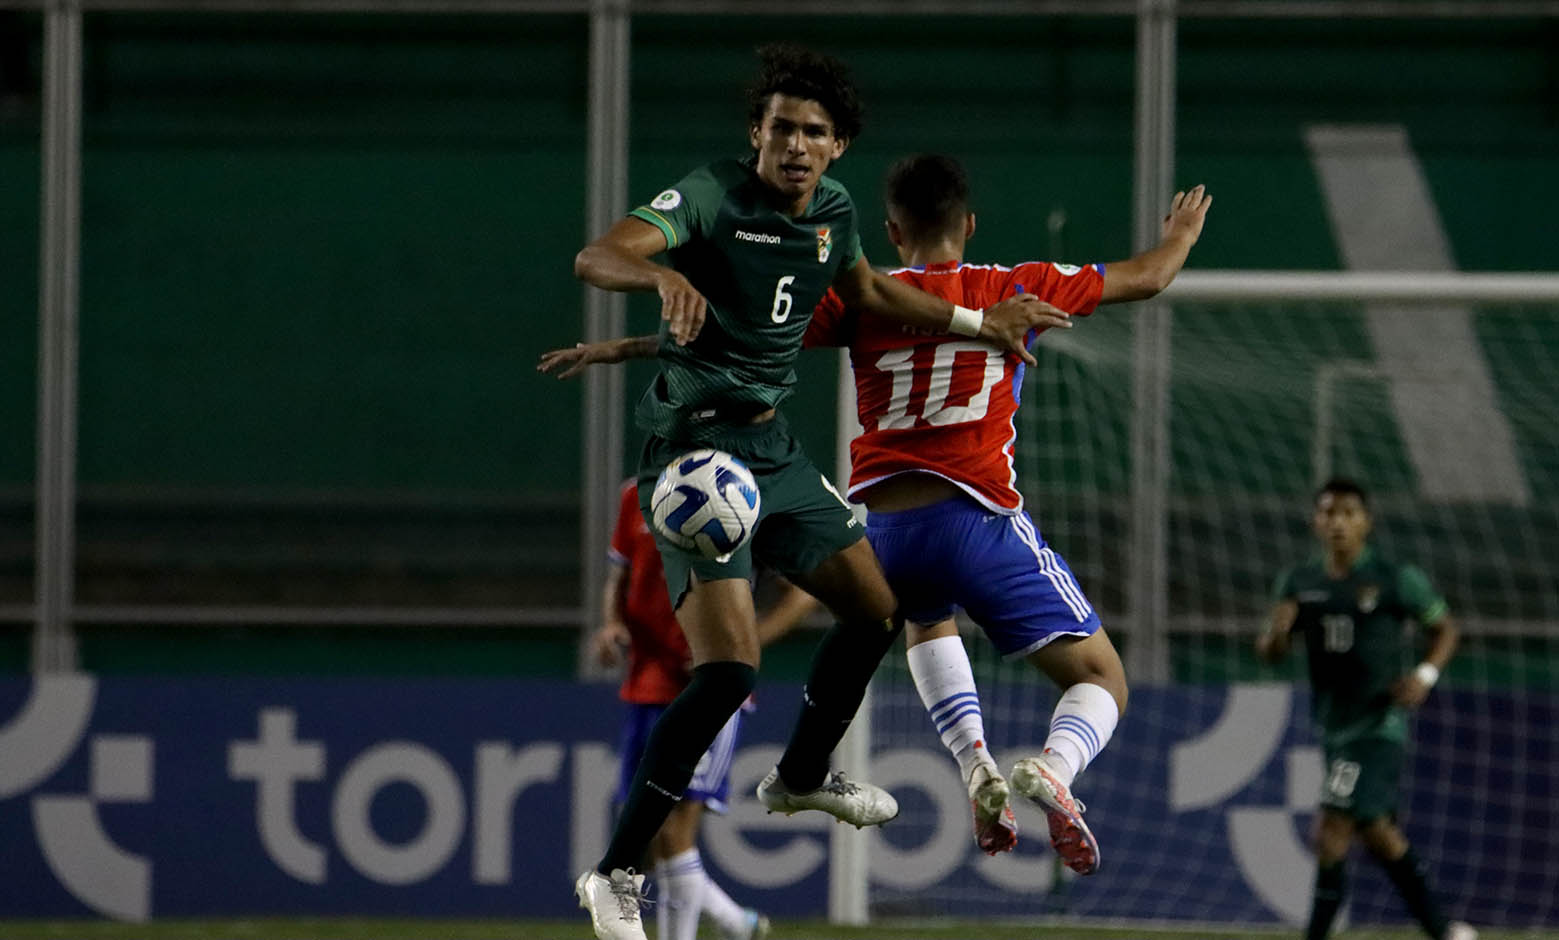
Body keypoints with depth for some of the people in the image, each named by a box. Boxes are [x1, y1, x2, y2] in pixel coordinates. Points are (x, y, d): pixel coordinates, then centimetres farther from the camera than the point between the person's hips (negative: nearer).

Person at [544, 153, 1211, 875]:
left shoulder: (862, 301, 9)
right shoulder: (1015, 289, 9)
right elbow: (1145, 278, 22)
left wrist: (618, 349, 17)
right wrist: (1180, 237, 43)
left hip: (880, 530, 2)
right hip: (979, 520, -2)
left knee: (928, 623, 37)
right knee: (1100, 683, 7)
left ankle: (974, 761, 10)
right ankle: (1053, 770, -28)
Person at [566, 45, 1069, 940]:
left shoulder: (834, 211, 5)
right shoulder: (712, 195, -18)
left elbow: (867, 292, 27)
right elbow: (596, 257, -33)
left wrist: (978, 321, 31)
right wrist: (664, 274, -54)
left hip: (775, 447, 8)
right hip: (696, 450, -8)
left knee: (876, 613, 19)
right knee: (730, 666, -21)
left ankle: (802, 777, 45)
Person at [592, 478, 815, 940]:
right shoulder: (636, 499, 9)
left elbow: (806, 588, -1)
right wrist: (612, 626, 0)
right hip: (646, 689, 6)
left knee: (674, 836, -14)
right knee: (651, 850, 6)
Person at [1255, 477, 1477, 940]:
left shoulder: (1397, 579, -7)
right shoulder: (1298, 582, 6)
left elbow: (1444, 628, 4)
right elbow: (1270, 653, 6)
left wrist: (1426, 675, -13)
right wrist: (1275, 634, -18)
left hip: (1380, 725, -6)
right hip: (1333, 727, 6)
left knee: (1332, 832, -16)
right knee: (1376, 833, 14)